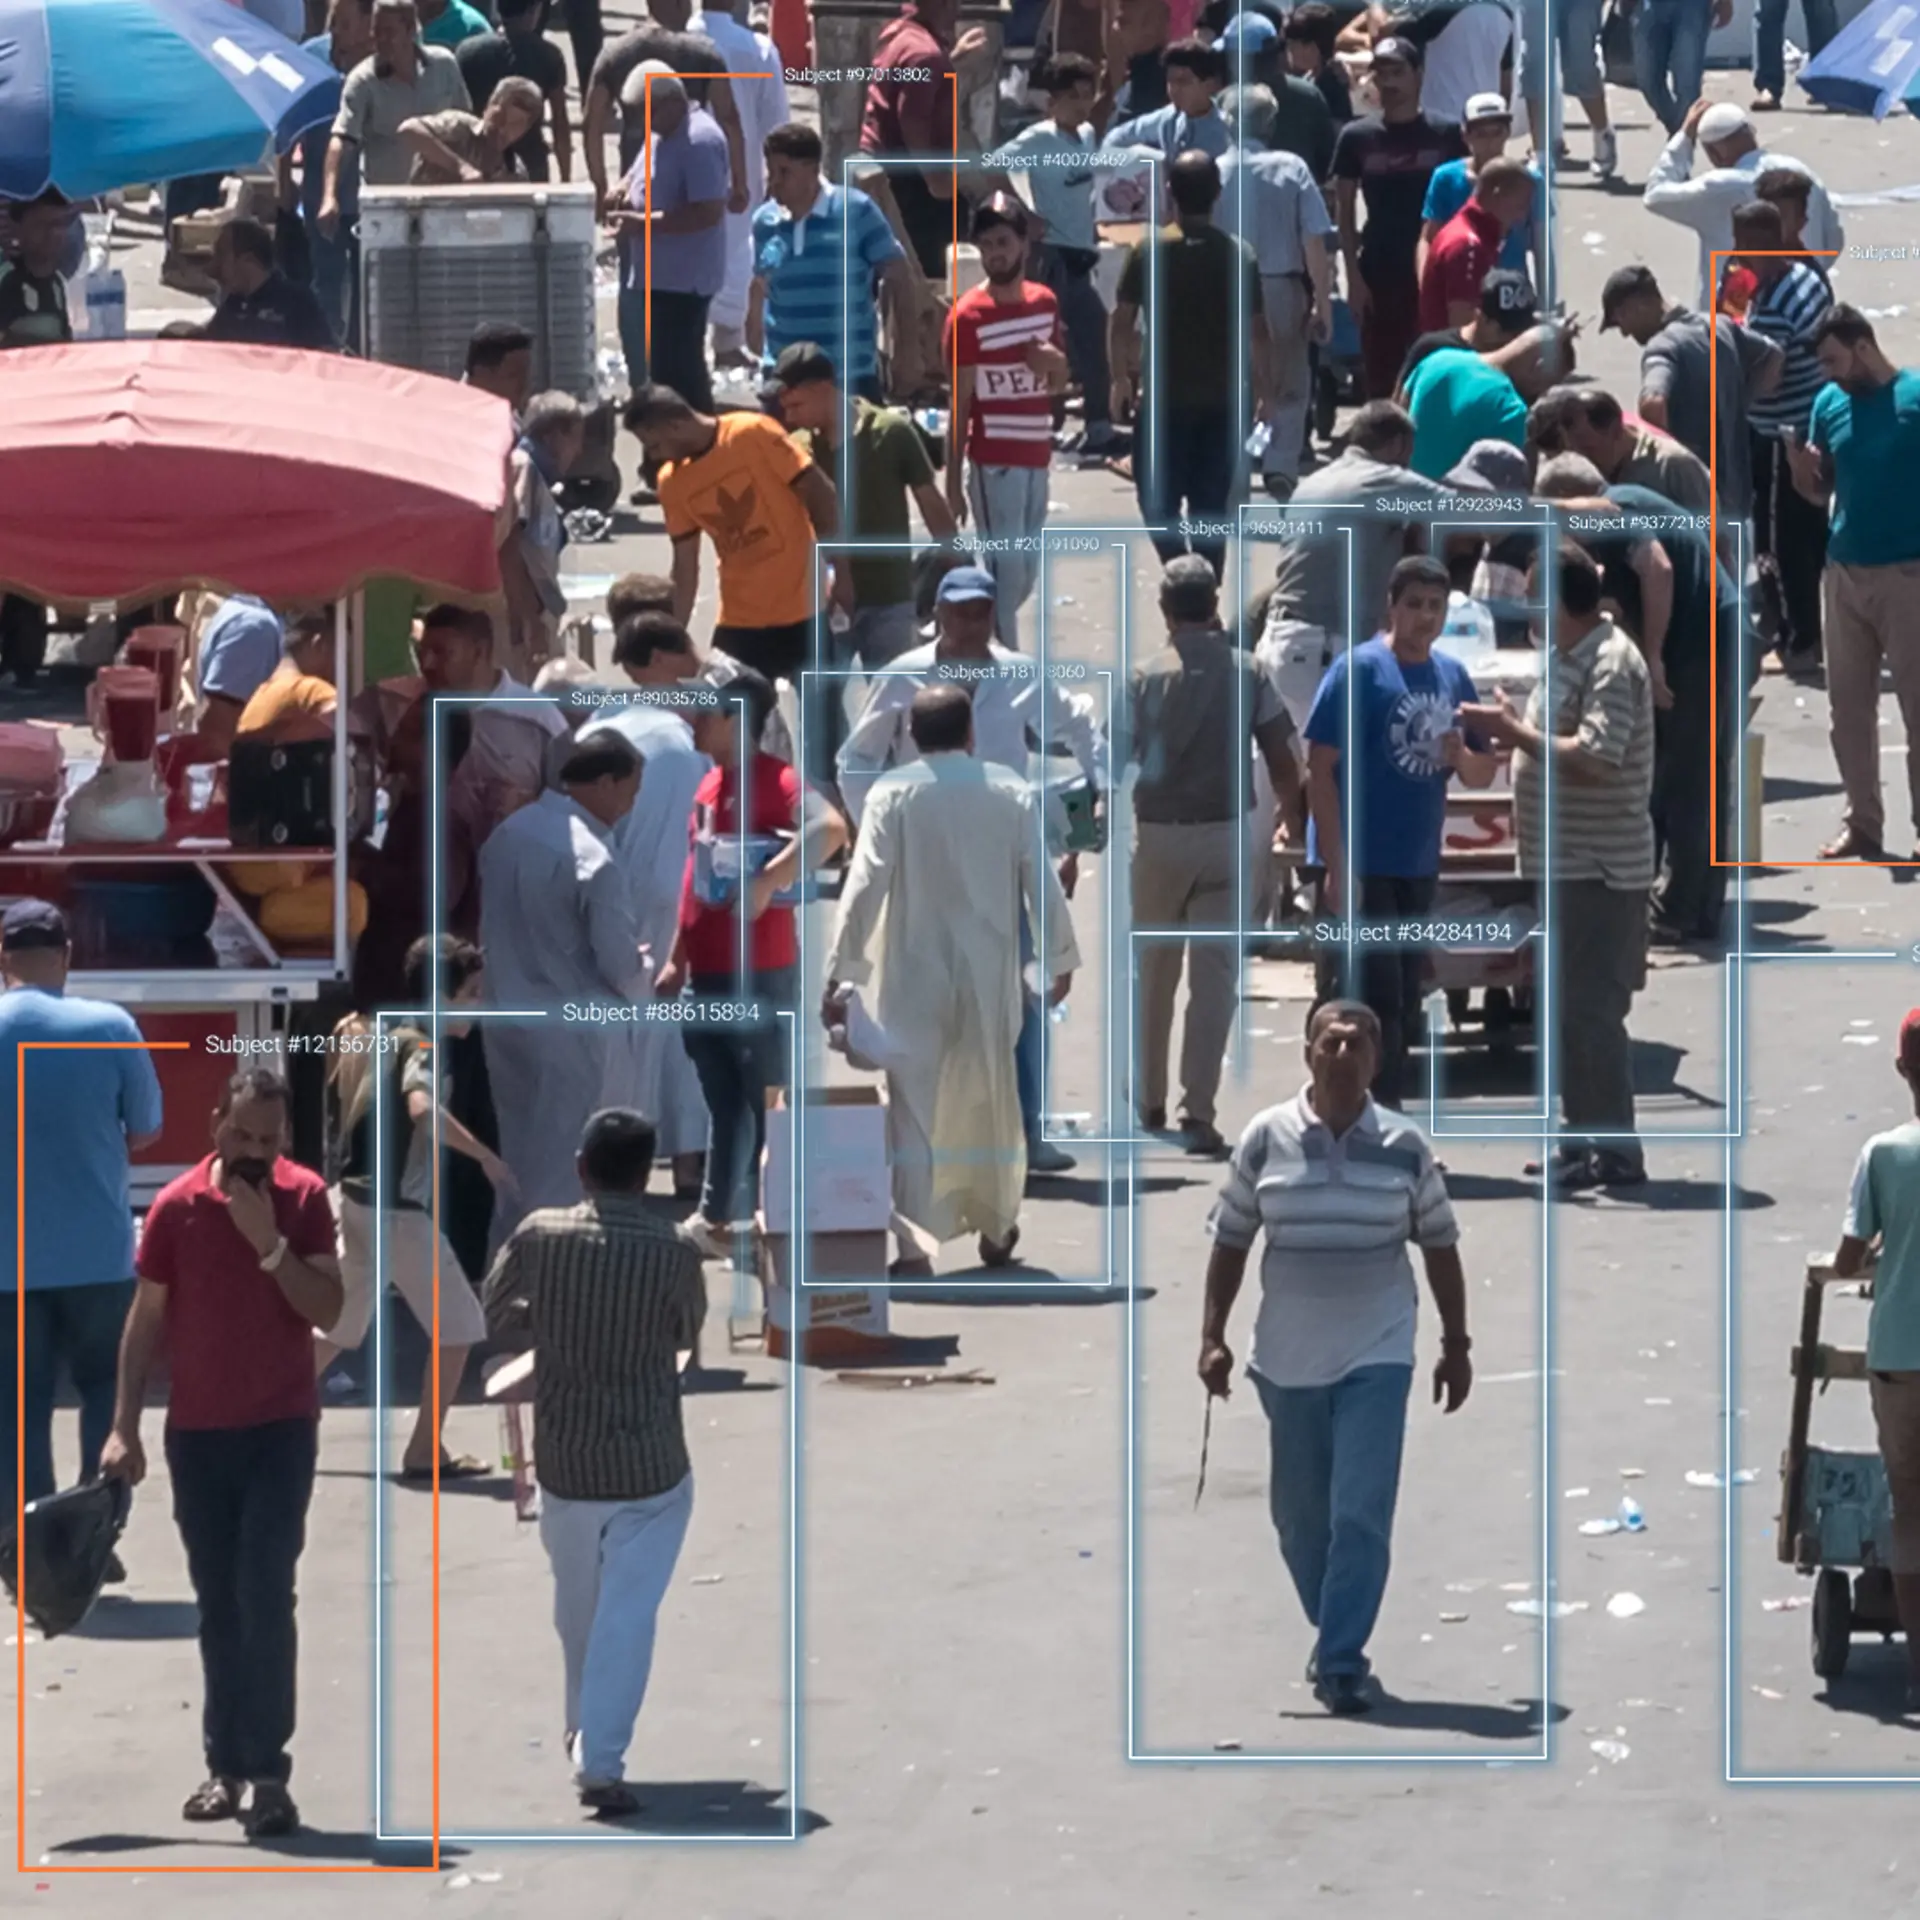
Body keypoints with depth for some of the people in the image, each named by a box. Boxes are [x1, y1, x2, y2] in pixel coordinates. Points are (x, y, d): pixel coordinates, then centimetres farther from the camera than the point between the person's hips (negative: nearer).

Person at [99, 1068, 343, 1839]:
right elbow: (146, 1320, 3)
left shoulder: (305, 1199, -5)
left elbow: (327, 1311, -10)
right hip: (197, 1432, 2)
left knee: (266, 1600, -9)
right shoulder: (176, 1206, -3)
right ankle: (226, 1766, 12)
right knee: (217, 1605, 7)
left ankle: (269, 1773, -8)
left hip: (281, 1430, -2)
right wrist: (124, 1426, -1)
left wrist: (270, 1242, -22)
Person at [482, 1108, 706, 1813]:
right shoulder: (674, 1251, -14)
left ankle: (584, 1728, 41)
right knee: (628, 1613, 0)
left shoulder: (538, 1237, -9)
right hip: (651, 1466, -3)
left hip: (564, 1462, 3)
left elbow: (497, 1317, 7)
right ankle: (600, 1763, -8)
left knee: (578, 1604, 22)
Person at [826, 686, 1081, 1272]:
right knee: (991, 1102, 19)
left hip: (917, 975, -3)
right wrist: (1060, 958, 12)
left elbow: (865, 886, -14)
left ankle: (914, 1248, -9)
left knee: (914, 1108, -1)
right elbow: (1042, 882, 1)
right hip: (990, 973, 3)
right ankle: (996, 1230, 32)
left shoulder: (892, 795, -9)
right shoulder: (1010, 791, -2)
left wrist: (841, 970, -11)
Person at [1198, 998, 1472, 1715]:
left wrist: (1456, 1345, 7)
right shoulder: (1266, 1138, -1)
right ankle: (1333, 1637, 30)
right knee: (1299, 1514, 11)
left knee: (1361, 1514, -11)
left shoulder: (1406, 1147, -1)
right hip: (1286, 1358, 2)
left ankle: (1341, 1663, -10)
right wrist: (1213, 1336, 0)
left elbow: (1440, 1246, 8)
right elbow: (1230, 1240, 5)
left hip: (1376, 1355, -2)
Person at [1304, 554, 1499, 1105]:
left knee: (1402, 1006, 13)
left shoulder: (1453, 677, 8)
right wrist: (1336, 867, -20)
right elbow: (1320, 768, -14)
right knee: (1366, 999, -10)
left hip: (1419, 868, 7)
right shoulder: (1358, 668, -11)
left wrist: (1461, 756, -10)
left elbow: (1484, 774, 15)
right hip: (1360, 865, -7)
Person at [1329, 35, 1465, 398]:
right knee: (1381, 378, 4)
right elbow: (1344, 209, 4)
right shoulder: (1357, 137, 2)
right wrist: (1353, 275, -4)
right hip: (1379, 273, 1)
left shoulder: (1444, 136, 0)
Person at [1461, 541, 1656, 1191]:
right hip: (1566, 865, 10)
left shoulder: (1610, 664, -17)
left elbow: (1595, 759, -27)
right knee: (1570, 1008, 15)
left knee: (1592, 1011, -9)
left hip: (1598, 868, -10)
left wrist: (1515, 731, -20)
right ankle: (1579, 1135, 23)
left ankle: (1615, 1151, -7)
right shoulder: (1567, 658, 14)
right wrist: (1511, 733, 6)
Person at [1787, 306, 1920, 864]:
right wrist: (1798, 466, -7)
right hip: (1845, 571, 6)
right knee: (1847, 709, 8)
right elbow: (1821, 491, 13)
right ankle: (1862, 824, 17)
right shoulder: (1829, 404, 6)